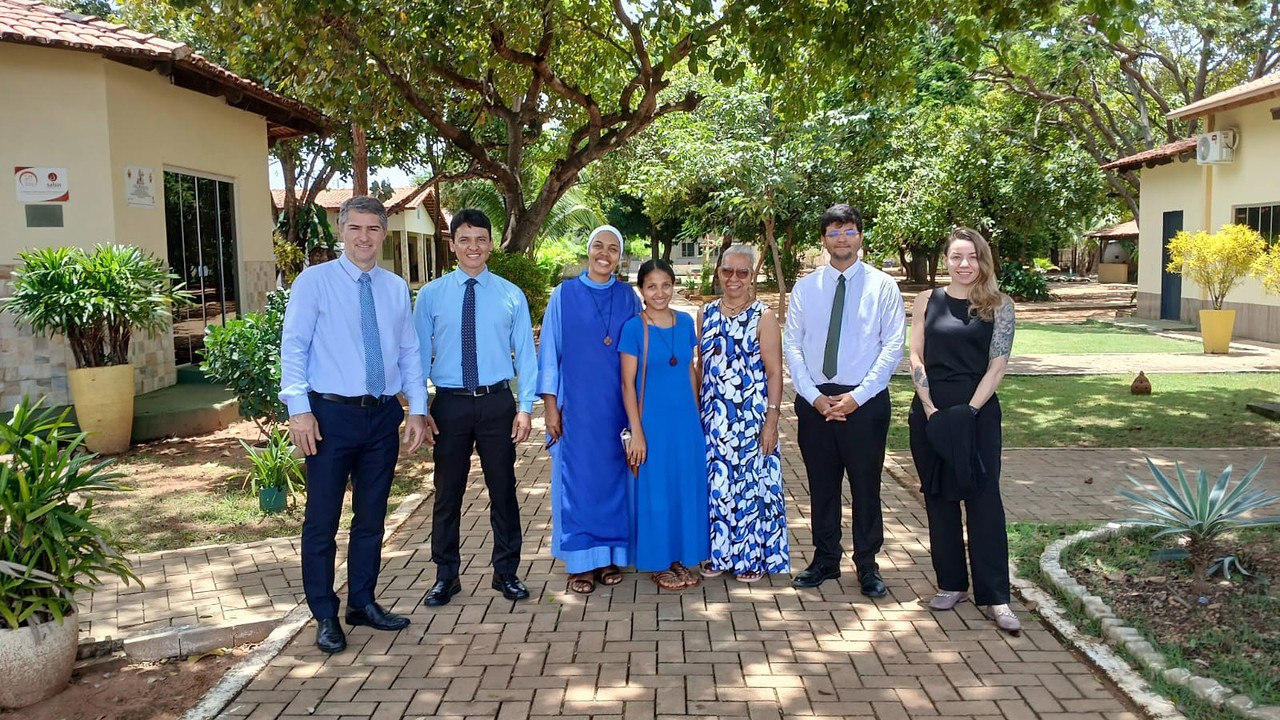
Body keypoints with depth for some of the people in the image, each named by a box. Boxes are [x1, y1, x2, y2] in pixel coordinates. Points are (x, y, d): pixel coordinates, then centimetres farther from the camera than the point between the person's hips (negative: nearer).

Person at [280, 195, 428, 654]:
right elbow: (293, 347, -6)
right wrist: (299, 409, -14)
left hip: (383, 415, 4)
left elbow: (409, 352, 11)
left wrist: (417, 408, 4)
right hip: (331, 414, -4)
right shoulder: (314, 281, -3)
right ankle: (325, 616, 17)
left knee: (372, 517, 13)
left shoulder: (396, 288, 9)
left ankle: (362, 603, 29)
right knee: (322, 519, 3)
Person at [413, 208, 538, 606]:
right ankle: (446, 576, 24)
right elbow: (420, 353, 3)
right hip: (449, 404, 0)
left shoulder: (511, 296, 2)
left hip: (497, 402, 0)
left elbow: (525, 354, 3)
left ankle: (507, 573, 25)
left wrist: (525, 406, -5)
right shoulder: (431, 295, 1)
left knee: (503, 490, 9)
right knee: (447, 493, 9)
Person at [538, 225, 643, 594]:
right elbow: (549, 350, 1)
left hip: (616, 406, 2)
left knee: (613, 478, 8)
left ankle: (610, 557, 22)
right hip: (576, 404, -1)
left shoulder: (628, 298, 5)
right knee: (577, 480, 4)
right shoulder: (564, 294, 0)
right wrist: (550, 405, -3)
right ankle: (580, 562, 15)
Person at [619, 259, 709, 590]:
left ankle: (680, 559, 26)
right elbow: (628, 383, -10)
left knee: (687, 487, 11)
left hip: (686, 419, 5)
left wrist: (696, 414, 10)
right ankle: (658, 564, 20)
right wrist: (636, 432, -12)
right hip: (653, 421, -5)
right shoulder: (634, 328, -10)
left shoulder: (685, 323, 4)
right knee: (655, 491, 5)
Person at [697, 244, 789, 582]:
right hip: (713, 415, 4)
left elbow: (774, 373, -8)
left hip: (751, 416, -4)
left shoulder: (763, 316, -6)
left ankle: (753, 556, 18)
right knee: (716, 481, 9)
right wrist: (697, 411, 9)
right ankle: (718, 552, 22)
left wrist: (771, 421, -13)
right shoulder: (706, 314, 8)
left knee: (751, 481, 4)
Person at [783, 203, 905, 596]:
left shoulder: (883, 286, -1)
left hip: (865, 400, -2)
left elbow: (893, 347, -5)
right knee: (821, 485, 11)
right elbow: (791, 345, 3)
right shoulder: (805, 288, 5)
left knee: (866, 486, 7)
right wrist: (814, 396, -8)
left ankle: (867, 565, 21)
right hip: (814, 400, 2)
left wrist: (857, 395, -13)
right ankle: (825, 559, 25)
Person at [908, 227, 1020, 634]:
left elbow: (998, 364, -4)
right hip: (930, 412, 3)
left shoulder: (999, 306, 1)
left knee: (983, 499, -4)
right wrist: (930, 408, -8)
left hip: (977, 412, -2)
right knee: (939, 499, 8)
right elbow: (916, 356, 2)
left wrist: (968, 411, -13)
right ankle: (951, 584, 20)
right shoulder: (928, 301, 6)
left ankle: (995, 597, 1)